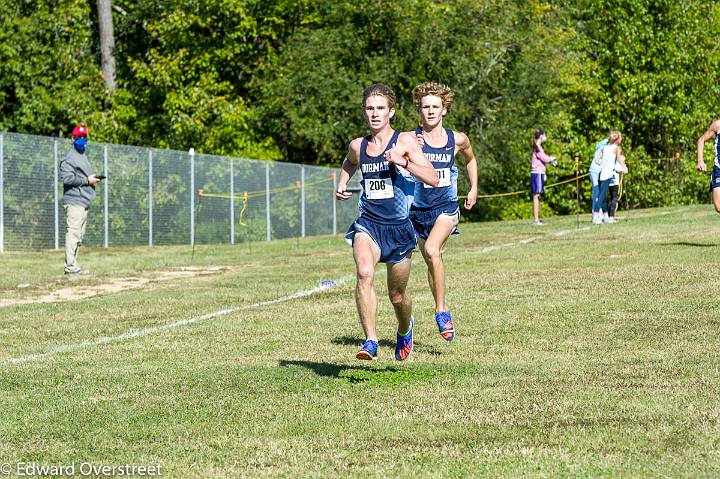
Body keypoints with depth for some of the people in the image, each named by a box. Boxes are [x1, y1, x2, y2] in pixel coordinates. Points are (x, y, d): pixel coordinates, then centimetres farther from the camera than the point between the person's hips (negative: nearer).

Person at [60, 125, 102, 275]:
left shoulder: (83, 156, 23)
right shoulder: (69, 157, -8)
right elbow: (67, 178, -19)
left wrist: (93, 179, 10)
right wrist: (87, 180, -15)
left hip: (84, 202, 10)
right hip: (74, 201, -10)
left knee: (79, 236, 11)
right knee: (73, 233, -14)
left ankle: (72, 266, 15)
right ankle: (70, 267, -16)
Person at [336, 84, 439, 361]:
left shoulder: (404, 141, -4)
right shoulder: (357, 146, 7)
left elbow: (433, 179, -12)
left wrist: (403, 162, -24)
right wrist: (341, 185, 14)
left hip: (398, 226, -1)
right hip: (367, 224, 1)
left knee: (397, 295, 11)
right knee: (364, 273, -30)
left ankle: (405, 328, 46)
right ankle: (371, 341, -31)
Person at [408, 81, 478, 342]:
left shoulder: (458, 140, -1)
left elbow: (470, 159, 21)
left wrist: (473, 189, 17)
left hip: (446, 207, -2)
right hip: (418, 210, 2)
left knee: (432, 250, -26)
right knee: (433, 261, 14)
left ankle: (440, 309, -17)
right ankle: (444, 310, 35)